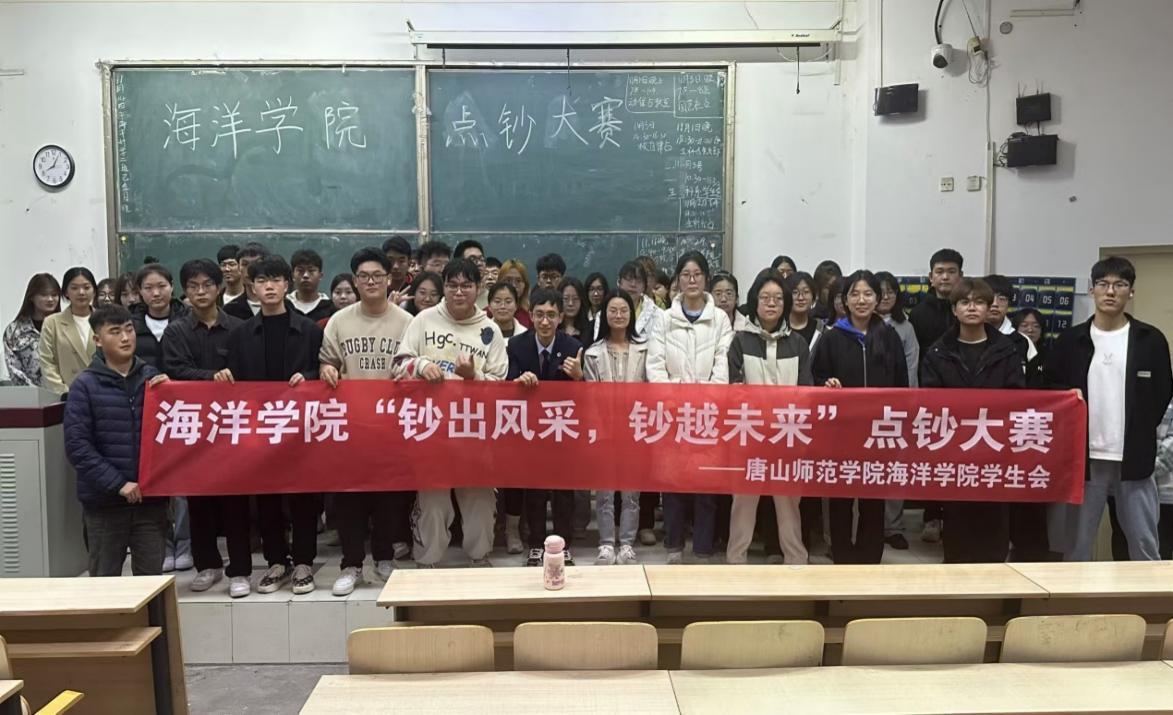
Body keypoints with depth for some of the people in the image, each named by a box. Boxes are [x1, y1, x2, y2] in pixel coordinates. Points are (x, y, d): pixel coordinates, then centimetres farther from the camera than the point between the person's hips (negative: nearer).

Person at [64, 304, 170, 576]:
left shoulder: (153, 378, 6)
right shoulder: (85, 385, -3)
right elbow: (77, 446, -8)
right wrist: (117, 484, -14)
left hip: (151, 496, 2)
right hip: (104, 500, -2)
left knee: (151, 577, 9)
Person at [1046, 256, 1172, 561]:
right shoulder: (1070, 340, 3)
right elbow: (1048, 387, 8)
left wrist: (1141, 435, 2)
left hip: (1134, 458, 0)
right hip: (1085, 456, 1)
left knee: (1144, 546, 7)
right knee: (1077, 545, 7)